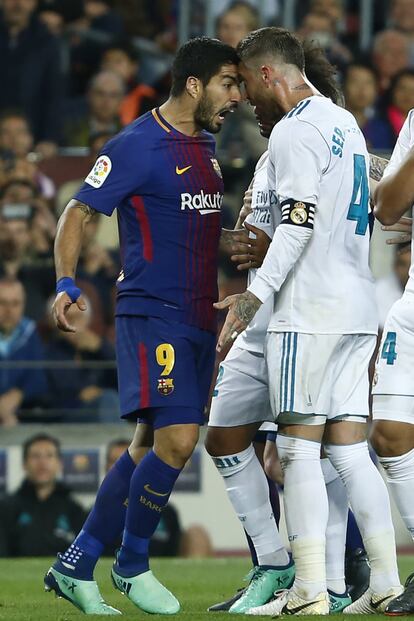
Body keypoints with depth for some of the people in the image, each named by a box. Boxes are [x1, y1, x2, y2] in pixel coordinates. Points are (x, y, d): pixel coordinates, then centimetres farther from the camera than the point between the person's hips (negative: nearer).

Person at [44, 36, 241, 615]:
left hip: (199, 319, 9)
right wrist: (67, 283, -22)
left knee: (151, 448, 8)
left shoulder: (207, 146, 15)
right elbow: (78, 213, -9)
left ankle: (75, 566, 14)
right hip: (151, 313, -9)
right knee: (176, 438, -17)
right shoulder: (137, 146, -10)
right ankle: (132, 565, 0)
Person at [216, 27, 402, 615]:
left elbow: (300, 222, -19)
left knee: (300, 448, -6)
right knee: (349, 447, 7)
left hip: (310, 312, -9)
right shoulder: (345, 122, 19)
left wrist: (256, 295, -20)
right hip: (358, 308, 9)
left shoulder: (295, 130, -10)